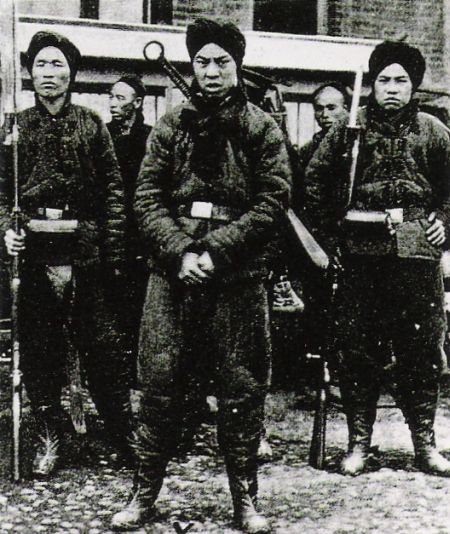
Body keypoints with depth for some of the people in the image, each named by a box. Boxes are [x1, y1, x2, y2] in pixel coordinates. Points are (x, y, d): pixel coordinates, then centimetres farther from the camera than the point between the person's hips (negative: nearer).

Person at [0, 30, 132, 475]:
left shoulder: (91, 125, 7)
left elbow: (112, 191, 5)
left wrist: (114, 251, -1)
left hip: (85, 251, -1)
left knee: (102, 347, 1)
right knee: (38, 351, 5)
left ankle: (122, 434, 15)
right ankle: (50, 436, 19)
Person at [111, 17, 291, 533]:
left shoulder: (260, 128, 5)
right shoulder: (171, 126, 10)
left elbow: (273, 201, -3)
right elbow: (147, 198, 4)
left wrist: (216, 251, -12)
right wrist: (180, 253, -11)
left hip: (238, 276, -1)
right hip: (173, 270, 1)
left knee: (241, 388, 4)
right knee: (161, 381, 2)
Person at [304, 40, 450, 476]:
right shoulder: (350, 129, 7)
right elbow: (314, 179, 10)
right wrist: (331, 224, 3)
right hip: (362, 249, 0)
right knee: (357, 347, 3)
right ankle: (358, 442, 13)